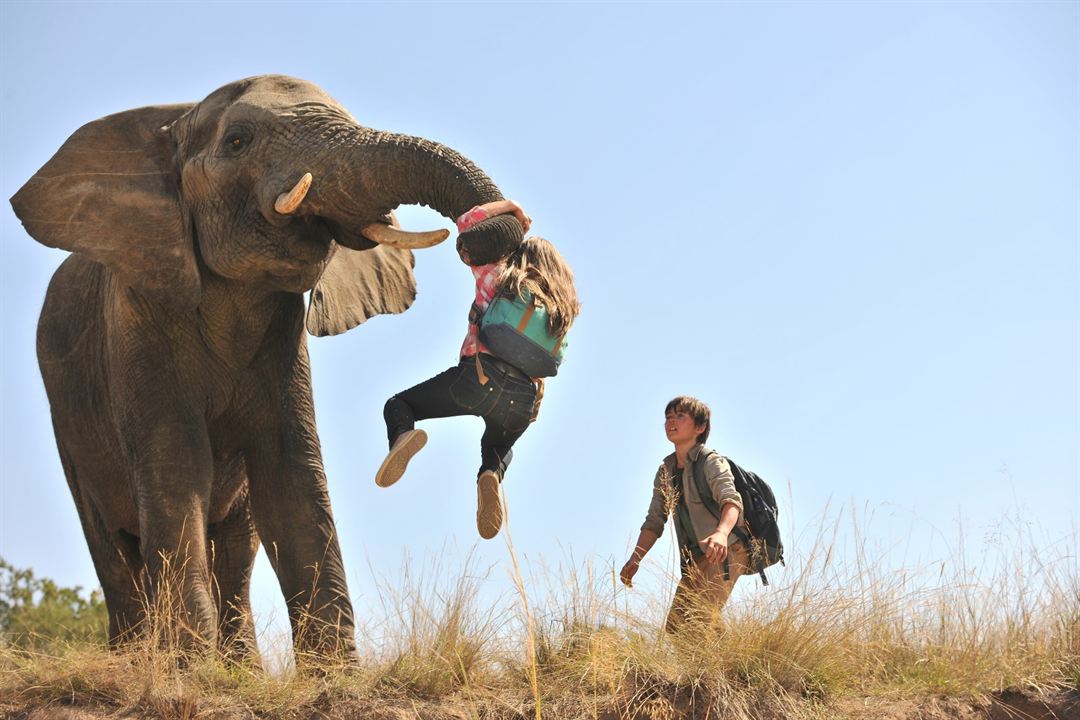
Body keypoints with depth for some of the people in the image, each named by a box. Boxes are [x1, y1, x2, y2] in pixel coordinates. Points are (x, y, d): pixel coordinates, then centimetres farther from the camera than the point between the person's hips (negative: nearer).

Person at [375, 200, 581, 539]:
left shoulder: (498, 276, 11)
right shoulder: (560, 309, 19)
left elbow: (466, 223, 14)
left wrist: (508, 205, 24)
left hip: (479, 379, -3)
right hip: (523, 400, 3)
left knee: (398, 405, 14)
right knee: (498, 446, 36)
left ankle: (403, 435, -25)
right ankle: (492, 474, -3)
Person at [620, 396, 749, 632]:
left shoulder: (711, 462, -11)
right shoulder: (665, 472, 12)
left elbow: (731, 501, -30)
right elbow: (654, 521, 14)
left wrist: (721, 533, -51)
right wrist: (633, 562, 1)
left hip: (725, 552, -8)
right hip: (694, 560, 8)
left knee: (698, 620, -25)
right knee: (674, 628, 5)